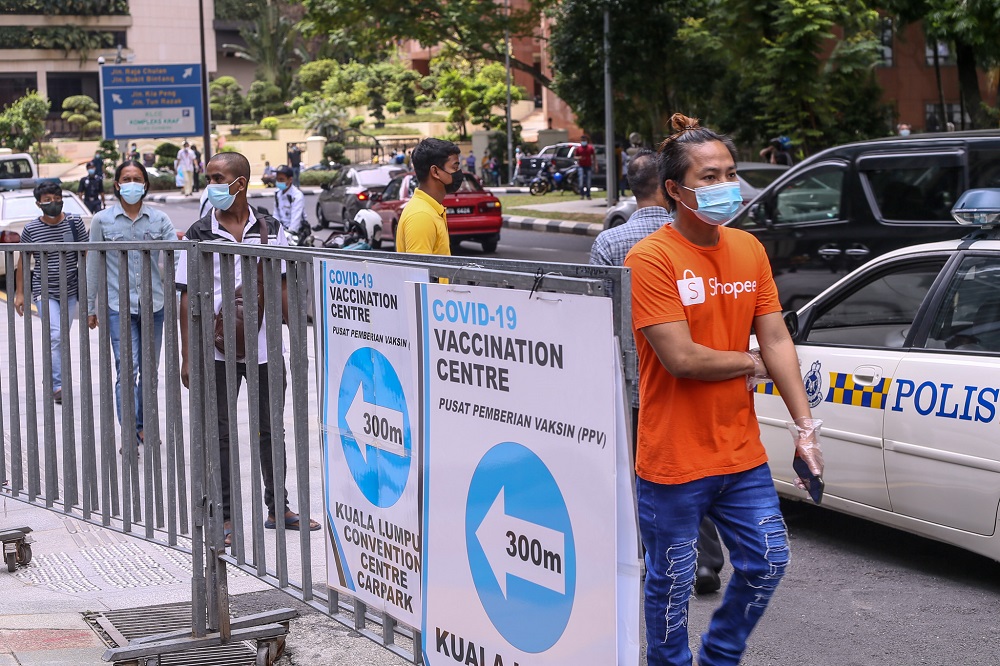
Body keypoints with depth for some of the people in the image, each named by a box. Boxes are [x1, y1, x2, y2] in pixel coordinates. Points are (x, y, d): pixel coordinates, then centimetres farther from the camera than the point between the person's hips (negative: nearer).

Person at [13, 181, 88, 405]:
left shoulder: (74, 222, -2)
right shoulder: (31, 229, -5)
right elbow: (23, 261, 4)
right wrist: (20, 293, 3)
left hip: (70, 291, 3)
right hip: (44, 291, -2)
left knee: (62, 337, 11)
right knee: (55, 335, -16)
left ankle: (52, 379, 27)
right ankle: (57, 386, -14)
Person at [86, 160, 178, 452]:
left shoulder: (159, 219, 5)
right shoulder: (102, 220, 2)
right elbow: (94, 265, 6)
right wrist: (90, 308, 7)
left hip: (153, 304, 3)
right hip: (118, 305, -2)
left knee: (150, 370, 11)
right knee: (127, 369, -13)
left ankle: (144, 426, 26)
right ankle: (131, 433, -16)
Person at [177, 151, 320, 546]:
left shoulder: (271, 230, 3)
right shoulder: (199, 235, -2)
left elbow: (283, 289, 8)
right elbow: (187, 298, -2)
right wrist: (187, 356, -7)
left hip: (265, 346, 2)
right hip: (218, 349, -2)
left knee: (270, 430, 11)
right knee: (219, 433, 4)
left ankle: (278, 508, 24)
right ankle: (224, 517, 12)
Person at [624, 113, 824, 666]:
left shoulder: (748, 250, 5)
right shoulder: (650, 258, -16)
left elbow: (776, 341, 4)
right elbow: (681, 358, -21)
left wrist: (805, 428, -1)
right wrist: (749, 361, -5)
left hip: (741, 451, 6)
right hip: (673, 459, -6)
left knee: (766, 562, 13)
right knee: (671, 583, 7)